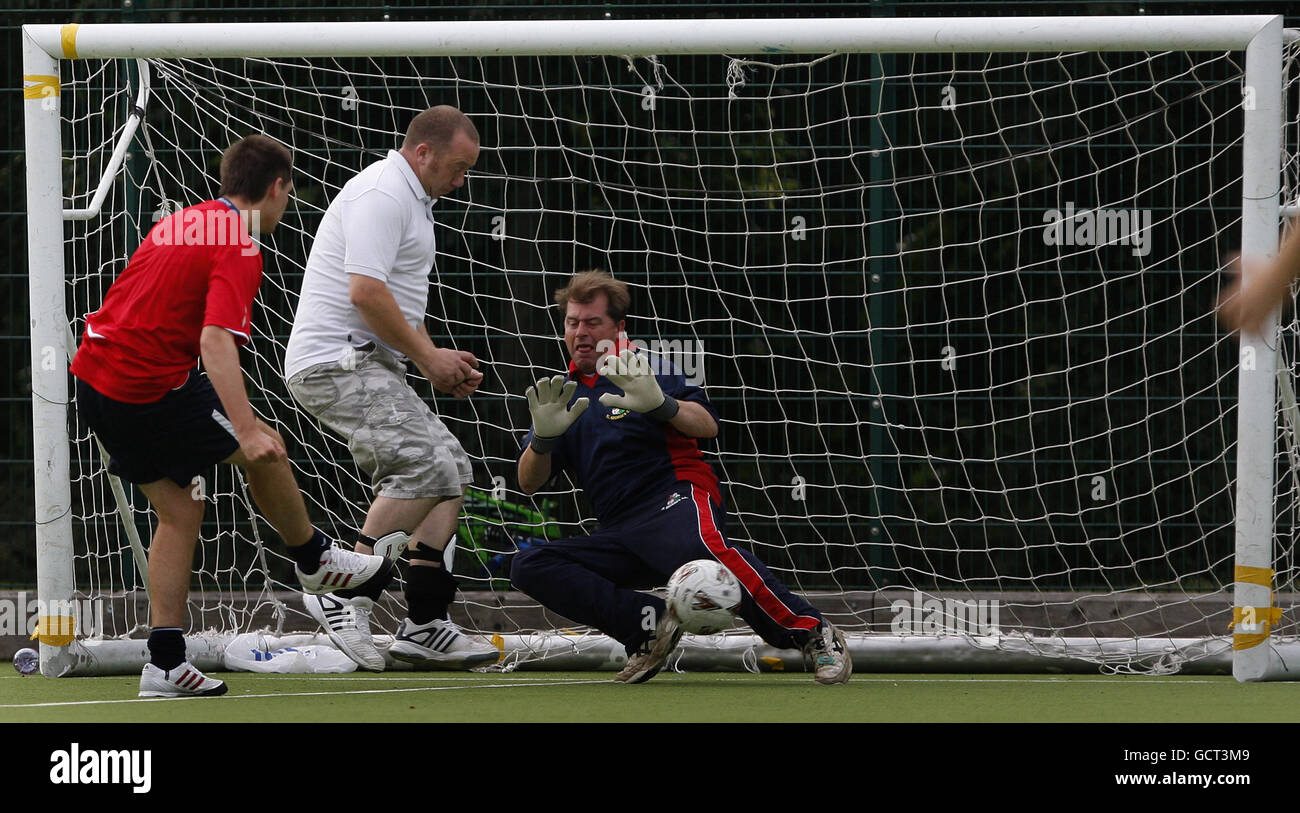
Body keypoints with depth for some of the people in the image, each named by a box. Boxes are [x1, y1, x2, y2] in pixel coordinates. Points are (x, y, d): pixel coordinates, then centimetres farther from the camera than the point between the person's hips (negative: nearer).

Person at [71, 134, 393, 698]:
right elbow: (216, 340, -27)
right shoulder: (239, 249, -13)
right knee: (264, 454, 7)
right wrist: (246, 428, -35)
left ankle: (165, 662, 10)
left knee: (180, 509, 13)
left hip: (94, 375, 9)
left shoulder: (183, 223, 15)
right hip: (151, 385, -9)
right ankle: (313, 560, 29)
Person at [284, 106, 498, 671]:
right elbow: (365, 292, -22)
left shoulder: (411, 201, 23)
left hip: (367, 366, 11)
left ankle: (424, 625, 5)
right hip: (337, 363, -11)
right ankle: (343, 594, -15)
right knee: (427, 467, -21)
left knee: (451, 471, 7)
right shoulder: (383, 194, -12)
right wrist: (426, 357, -13)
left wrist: (436, 359, 17)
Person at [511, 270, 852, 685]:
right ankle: (649, 624, -20)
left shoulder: (643, 369, 9)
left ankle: (814, 633, -35)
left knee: (701, 545, -40)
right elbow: (528, 483, 12)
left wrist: (660, 404, -24)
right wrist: (543, 437, -9)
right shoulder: (562, 394, 20)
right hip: (619, 532, 5)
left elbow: (707, 425, -5)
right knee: (528, 565, -15)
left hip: (677, 499, -5)